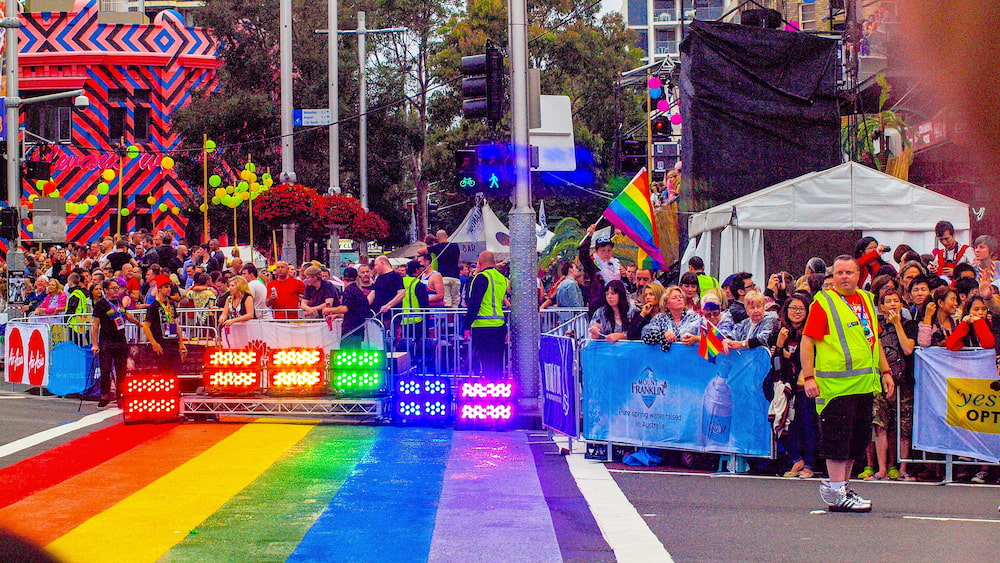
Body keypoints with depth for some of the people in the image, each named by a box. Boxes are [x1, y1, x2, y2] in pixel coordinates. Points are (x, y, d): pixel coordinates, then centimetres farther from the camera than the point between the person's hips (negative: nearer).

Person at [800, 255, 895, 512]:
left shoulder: (866, 300, 16)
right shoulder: (823, 302, -5)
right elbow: (807, 343, -8)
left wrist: (885, 371, 21)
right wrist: (809, 377, -16)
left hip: (864, 383, 7)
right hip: (836, 383, -7)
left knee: (858, 438, 11)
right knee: (838, 437, -7)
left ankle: (843, 487, 21)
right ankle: (837, 494, -4)